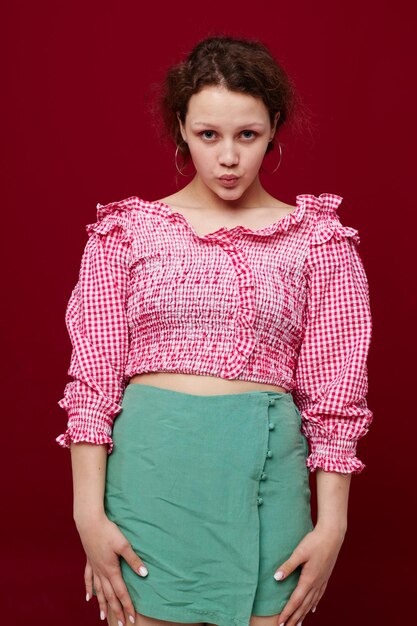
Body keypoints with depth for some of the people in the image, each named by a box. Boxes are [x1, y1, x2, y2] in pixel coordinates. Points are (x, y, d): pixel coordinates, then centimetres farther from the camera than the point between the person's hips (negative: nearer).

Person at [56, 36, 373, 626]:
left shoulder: (318, 240, 6)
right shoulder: (128, 230, 6)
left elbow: (334, 394, 4)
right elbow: (94, 379, 2)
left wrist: (332, 525, -1)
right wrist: (89, 513, -5)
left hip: (266, 467, 0)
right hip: (148, 462, 0)